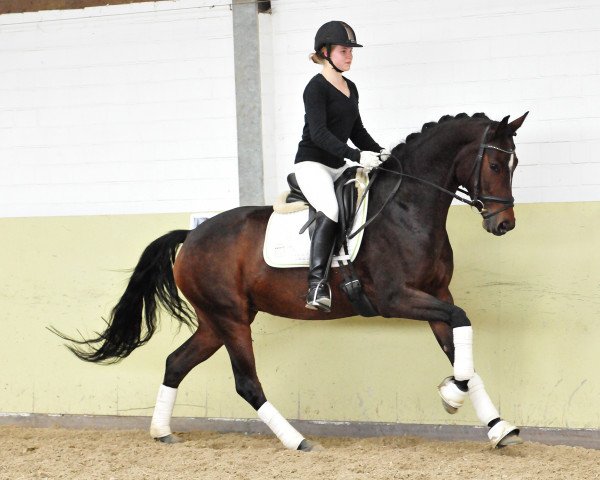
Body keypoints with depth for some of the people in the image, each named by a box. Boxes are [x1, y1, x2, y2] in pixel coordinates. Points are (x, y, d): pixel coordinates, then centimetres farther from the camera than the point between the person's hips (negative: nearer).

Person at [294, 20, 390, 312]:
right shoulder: (316, 87, -9)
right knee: (331, 209, -32)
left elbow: (357, 131, 22)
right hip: (312, 163, -9)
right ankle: (317, 285, -38)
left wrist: (380, 153, 4)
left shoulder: (350, 89, 16)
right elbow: (318, 133, -20)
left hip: (338, 167, 9)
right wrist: (356, 155, -29)